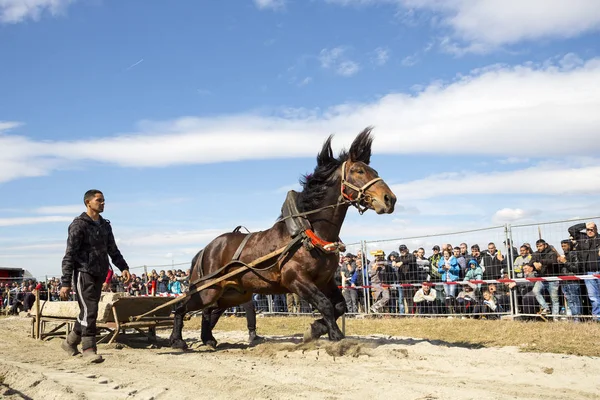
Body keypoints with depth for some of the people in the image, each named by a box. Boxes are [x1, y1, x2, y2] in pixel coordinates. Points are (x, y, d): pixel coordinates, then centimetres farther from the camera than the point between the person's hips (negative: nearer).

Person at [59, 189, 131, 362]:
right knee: (89, 311, -9)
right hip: (84, 273, -7)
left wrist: (123, 267, 5)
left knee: (89, 312, 14)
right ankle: (89, 348, 1)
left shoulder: (105, 225, 14)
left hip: (99, 275, 7)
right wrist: (65, 283, -16)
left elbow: (113, 250, 21)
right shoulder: (79, 224, -8)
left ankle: (70, 342, 31)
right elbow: (69, 255, -11)